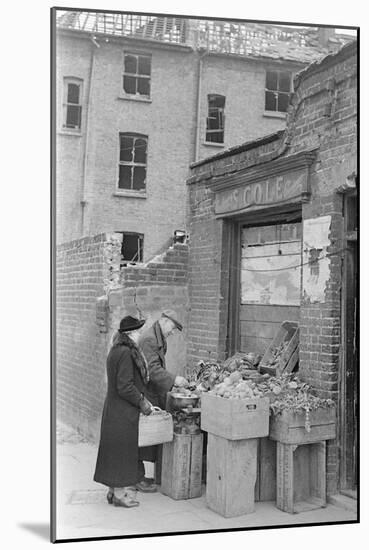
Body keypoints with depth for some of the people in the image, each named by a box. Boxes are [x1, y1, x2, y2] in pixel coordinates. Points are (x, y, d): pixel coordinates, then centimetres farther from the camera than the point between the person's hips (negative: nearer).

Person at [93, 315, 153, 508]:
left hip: (113, 410, 10)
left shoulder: (115, 351, 11)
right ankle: (120, 494, 11)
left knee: (115, 450, 16)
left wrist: (142, 400, 17)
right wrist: (142, 402, -12)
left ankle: (114, 491, 27)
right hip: (123, 413, -10)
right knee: (123, 450, 1)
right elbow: (125, 387, -24)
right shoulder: (126, 353, -21)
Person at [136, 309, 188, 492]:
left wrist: (172, 380, 14)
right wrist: (173, 379, -26)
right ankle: (138, 478, 5)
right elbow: (152, 369, -24)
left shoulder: (158, 339, 18)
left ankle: (140, 474, 21)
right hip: (146, 395, -10)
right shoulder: (149, 339, -16)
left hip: (154, 394, 10)